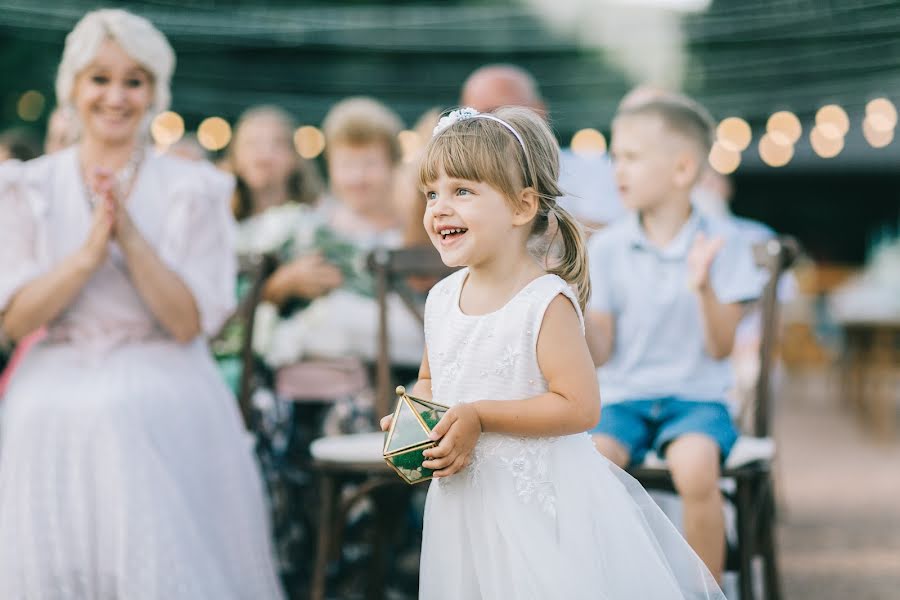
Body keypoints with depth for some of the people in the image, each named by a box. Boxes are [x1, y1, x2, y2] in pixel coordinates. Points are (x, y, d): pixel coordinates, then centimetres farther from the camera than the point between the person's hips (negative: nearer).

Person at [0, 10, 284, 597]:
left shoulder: (194, 191, 2)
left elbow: (189, 322, -7)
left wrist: (131, 236, -18)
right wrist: (89, 251, -17)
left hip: (165, 413, -1)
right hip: (57, 412, 2)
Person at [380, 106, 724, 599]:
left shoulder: (546, 302, -18)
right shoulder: (441, 299, 3)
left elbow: (580, 406, -21)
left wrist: (479, 417, -23)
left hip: (541, 505, -6)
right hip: (465, 500, 6)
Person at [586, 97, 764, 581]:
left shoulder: (722, 243, 0)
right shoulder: (606, 247, 4)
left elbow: (720, 348, -5)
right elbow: (599, 354, 2)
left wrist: (704, 288, -20)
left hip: (696, 396, -1)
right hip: (622, 396, 2)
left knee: (695, 466, -34)